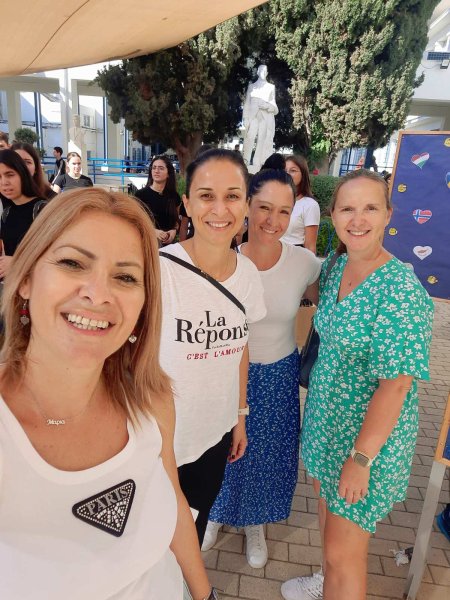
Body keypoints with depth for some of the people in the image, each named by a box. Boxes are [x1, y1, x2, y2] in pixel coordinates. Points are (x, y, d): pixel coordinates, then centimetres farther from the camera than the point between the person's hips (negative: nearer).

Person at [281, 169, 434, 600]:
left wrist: (361, 458, -19)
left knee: (343, 552, 8)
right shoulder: (334, 266, -2)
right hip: (325, 419, 8)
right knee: (327, 507, 28)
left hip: (371, 436, -7)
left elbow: (395, 386, -24)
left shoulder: (401, 291, -25)